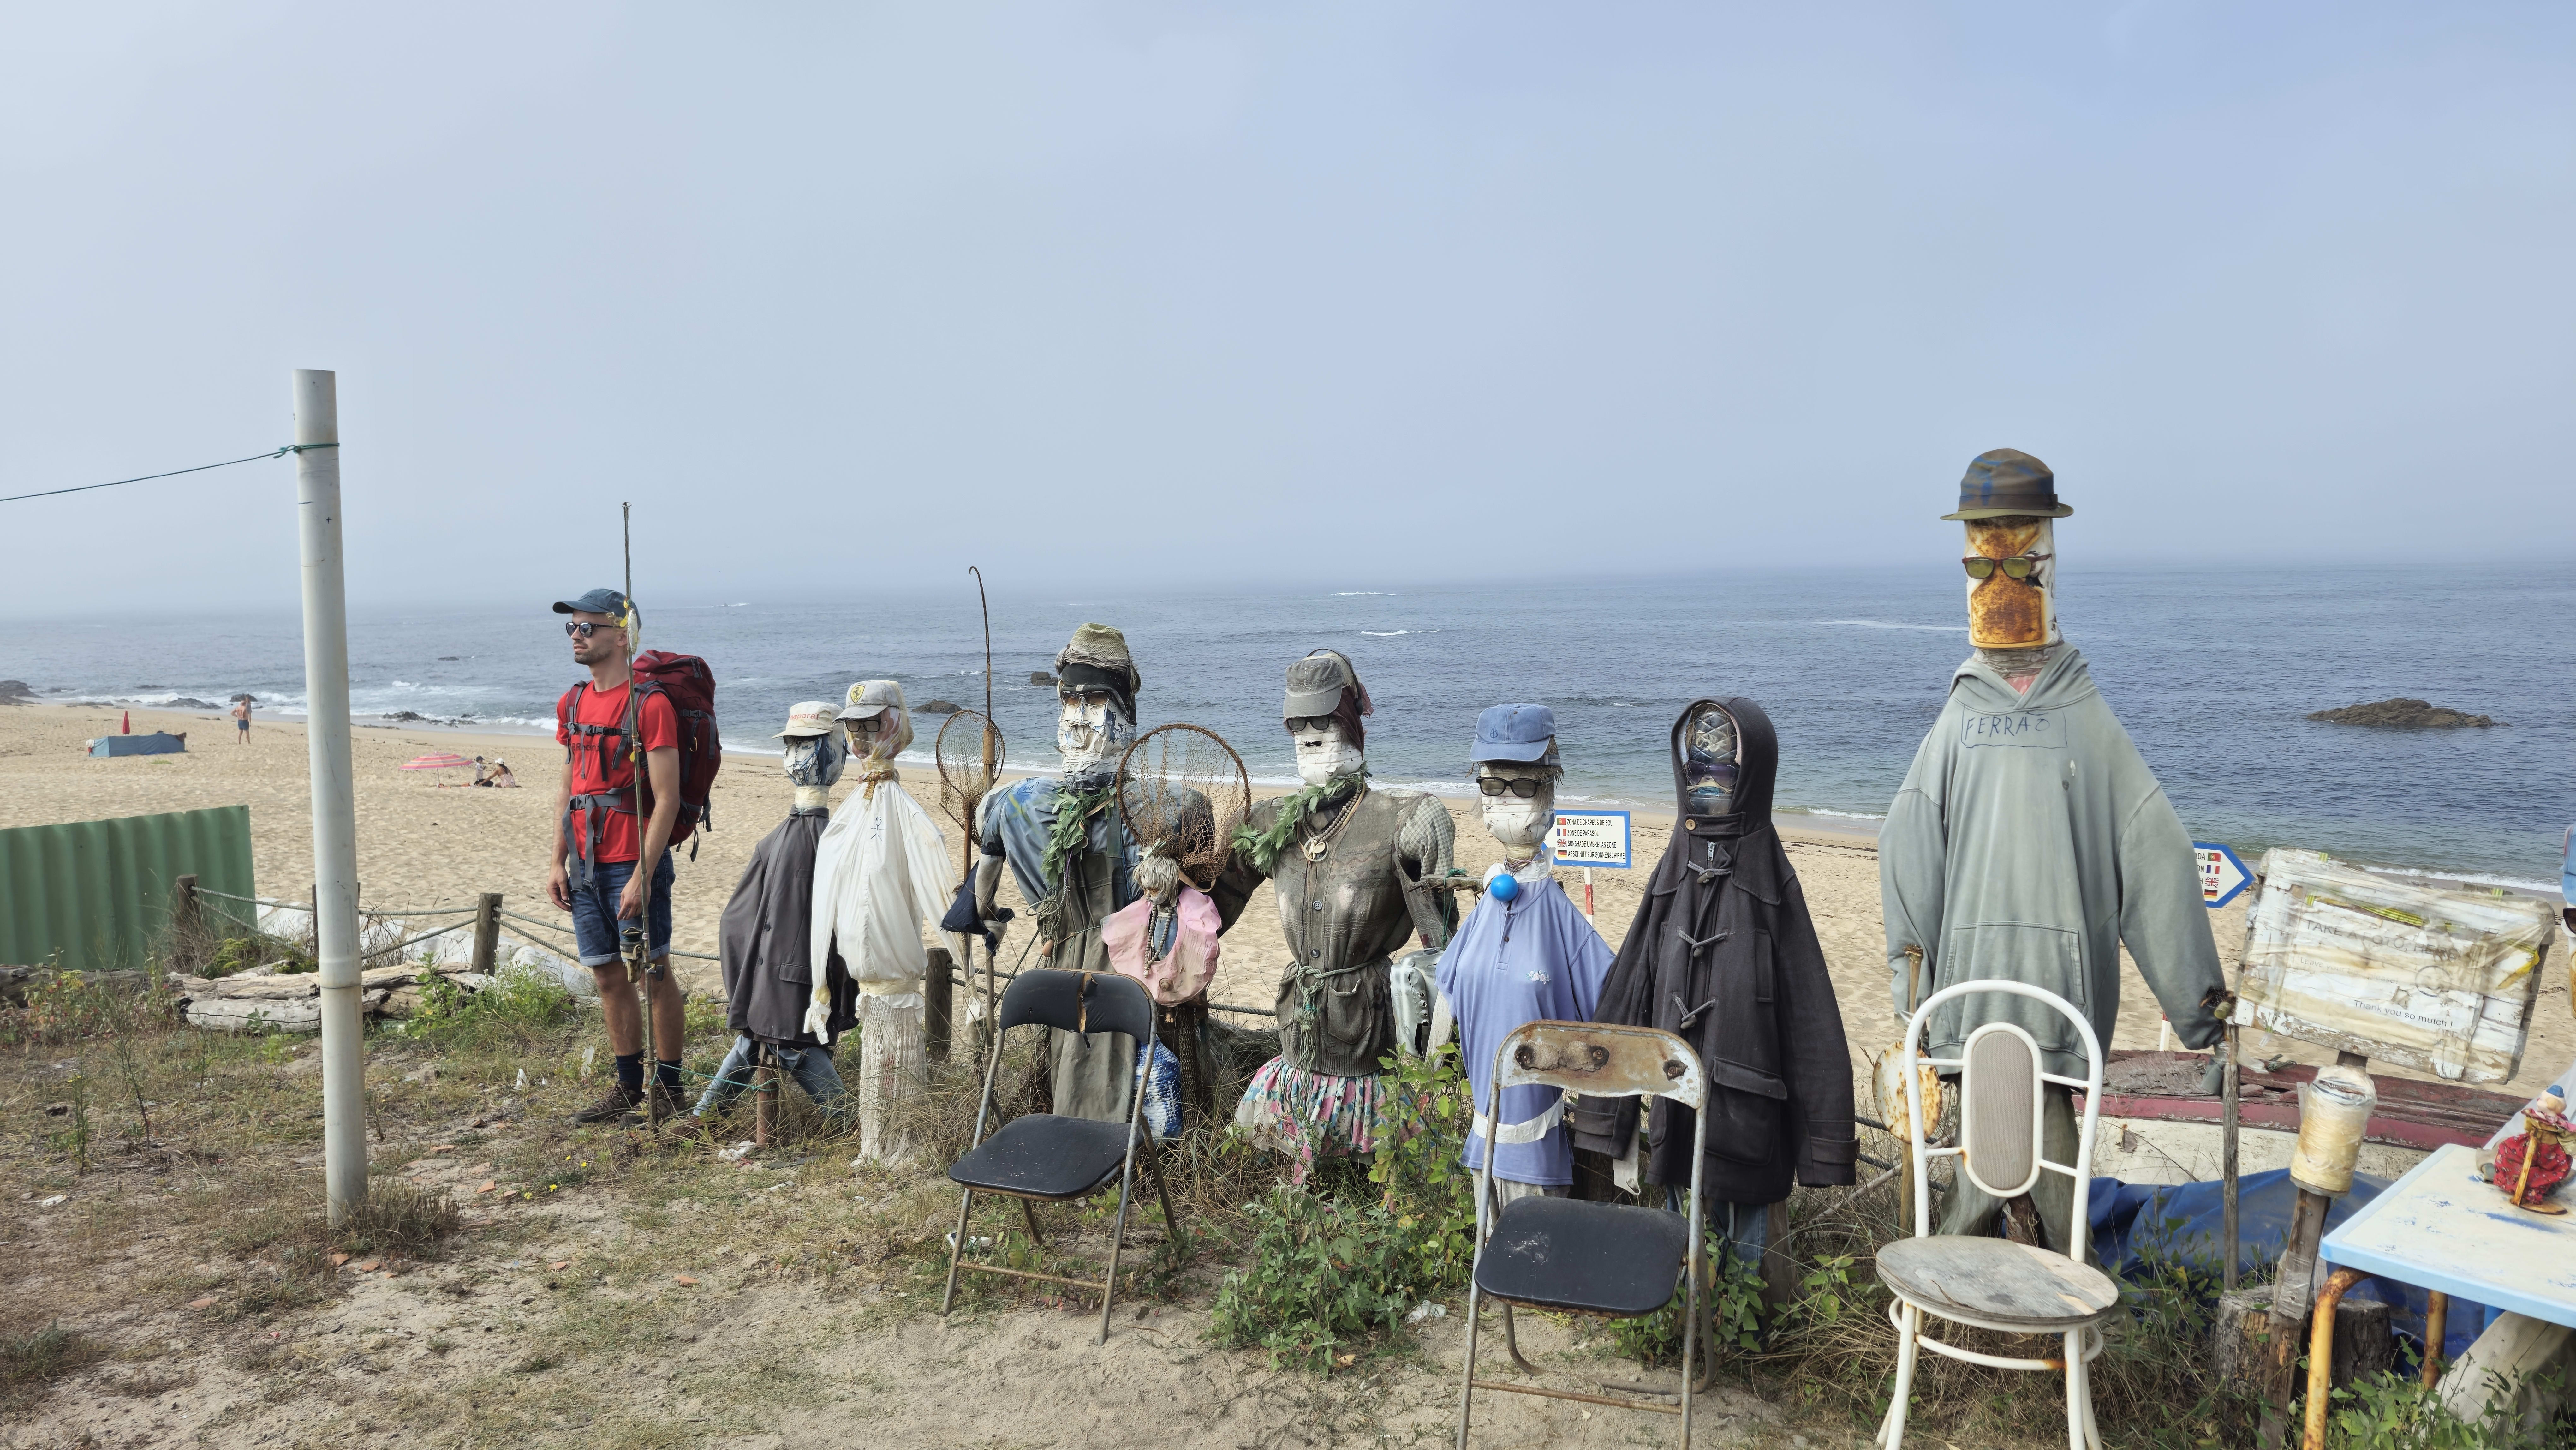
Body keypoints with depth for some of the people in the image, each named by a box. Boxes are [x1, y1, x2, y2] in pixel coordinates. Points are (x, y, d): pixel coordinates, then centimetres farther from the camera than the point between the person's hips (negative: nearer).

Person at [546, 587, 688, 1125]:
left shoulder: (650, 704, -12)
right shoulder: (572, 704, 11)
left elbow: (667, 799, -15)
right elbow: (569, 788, 17)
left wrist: (642, 875, -19)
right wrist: (557, 862, 10)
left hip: (634, 863, -7)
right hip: (585, 866, 7)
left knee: (654, 975, 2)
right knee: (608, 977, 12)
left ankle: (667, 1089, 12)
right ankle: (629, 1088, 23)